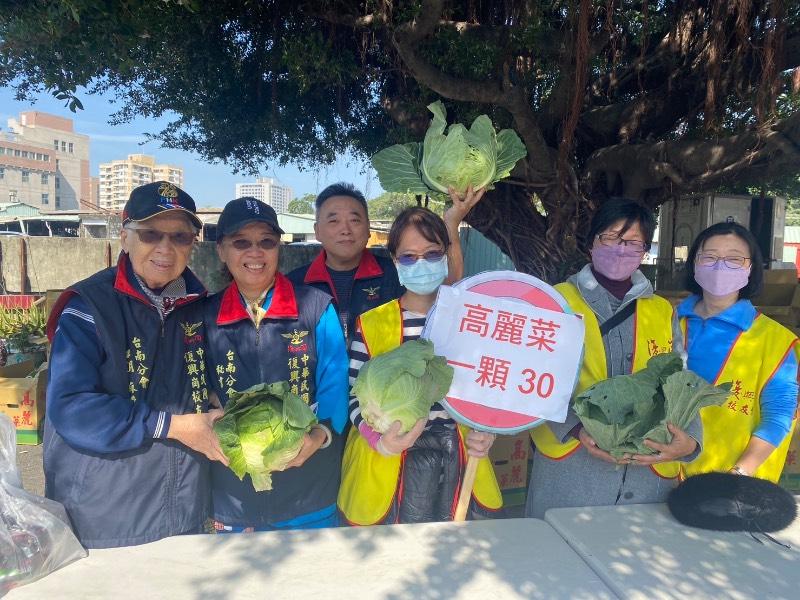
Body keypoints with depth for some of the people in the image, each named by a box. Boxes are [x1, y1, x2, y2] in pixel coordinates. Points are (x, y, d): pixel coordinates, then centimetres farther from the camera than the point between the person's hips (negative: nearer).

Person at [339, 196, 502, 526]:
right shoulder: (372, 324, -6)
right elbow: (355, 396, -5)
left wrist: (486, 432, -7)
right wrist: (380, 440, -21)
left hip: (459, 461, 3)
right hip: (390, 468, -2)